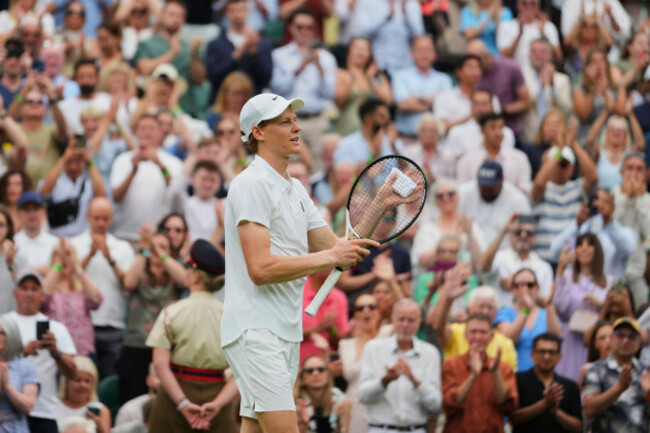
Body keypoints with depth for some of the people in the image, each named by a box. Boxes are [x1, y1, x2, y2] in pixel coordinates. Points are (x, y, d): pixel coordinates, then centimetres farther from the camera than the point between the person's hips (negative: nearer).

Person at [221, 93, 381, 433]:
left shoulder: (296, 189, 19)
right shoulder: (251, 184, -10)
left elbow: (338, 250, 16)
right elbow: (260, 268, -19)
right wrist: (328, 257, -18)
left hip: (286, 334, 9)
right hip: (254, 330, -9)